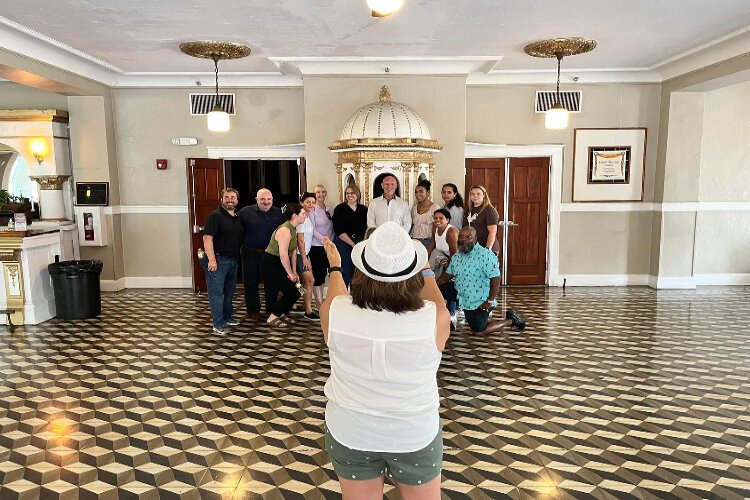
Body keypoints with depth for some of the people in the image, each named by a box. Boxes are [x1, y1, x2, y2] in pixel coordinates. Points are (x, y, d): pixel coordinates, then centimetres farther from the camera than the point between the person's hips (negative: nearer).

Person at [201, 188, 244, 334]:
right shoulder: (215, 216, -11)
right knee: (217, 292, -3)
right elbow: (207, 237, -19)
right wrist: (211, 259, -24)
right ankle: (218, 325, 2)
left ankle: (227, 317, 31)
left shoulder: (238, 218, 13)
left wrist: (238, 257, 19)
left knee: (229, 291, 17)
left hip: (233, 260, 8)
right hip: (218, 260, -8)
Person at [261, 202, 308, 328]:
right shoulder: (285, 230, -23)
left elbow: (293, 252, 7)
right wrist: (290, 273, -14)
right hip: (270, 264, -9)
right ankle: (272, 318, 5)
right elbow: (283, 255, -25)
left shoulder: (293, 229, 7)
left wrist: (294, 272, 4)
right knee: (292, 293, -7)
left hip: (279, 264, 9)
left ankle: (282, 314, 26)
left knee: (292, 291, 8)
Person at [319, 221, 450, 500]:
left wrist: (335, 267, 23)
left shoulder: (334, 313, -22)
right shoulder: (435, 320, -26)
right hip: (416, 435, 0)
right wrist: (425, 268, 17)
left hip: (350, 434, 1)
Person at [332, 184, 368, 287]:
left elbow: (367, 229, 9)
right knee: (345, 274, -4)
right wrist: (353, 245, -10)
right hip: (343, 244, -3)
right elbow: (339, 231, -7)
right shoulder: (340, 209, -1)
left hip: (360, 244, 3)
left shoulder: (364, 209, 8)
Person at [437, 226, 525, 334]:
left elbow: (495, 279, -23)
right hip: (460, 293, 7)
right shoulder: (457, 256, 5)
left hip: (478, 301, -7)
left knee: (479, 331, -1)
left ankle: (511, 320, 18)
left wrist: (490, 302, -22)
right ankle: (450, 315, 14)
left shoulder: (485, 255, -21)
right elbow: (447, 276, 10)